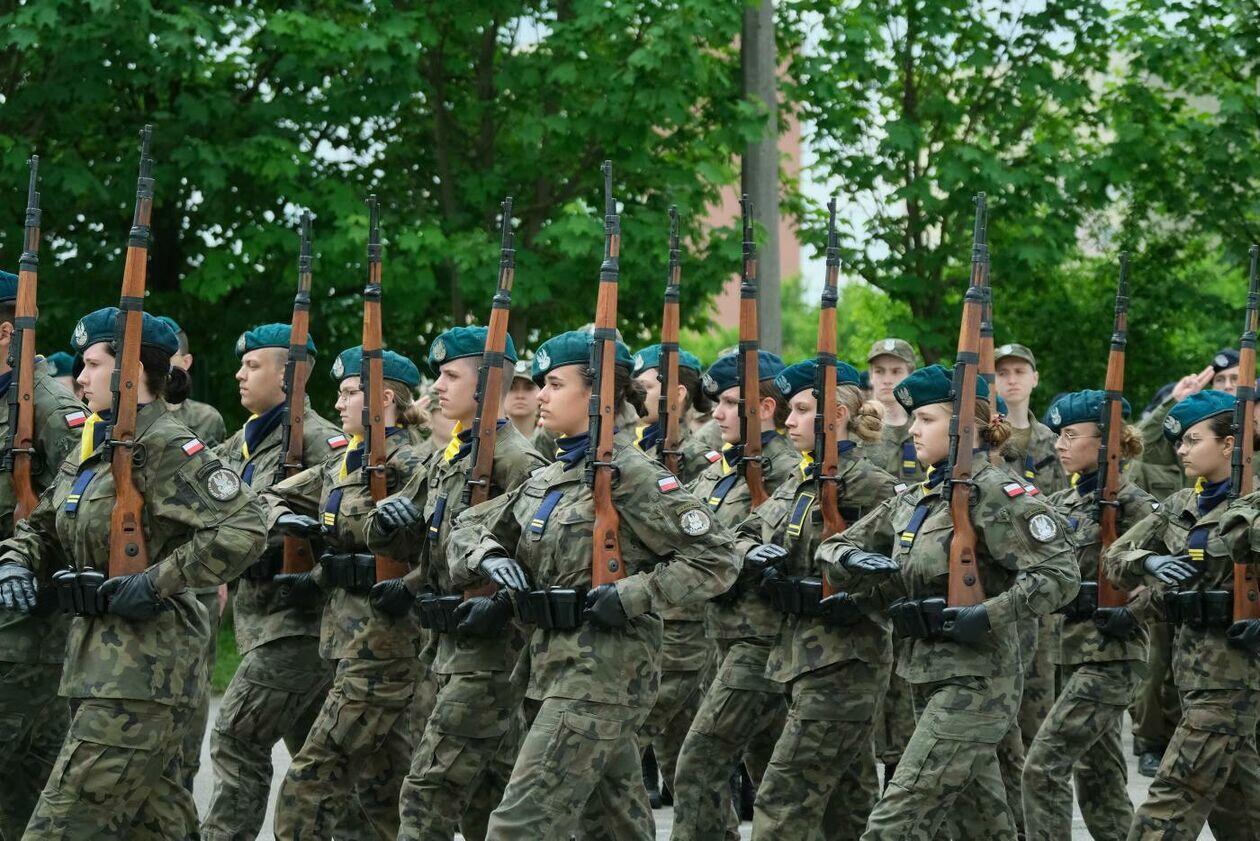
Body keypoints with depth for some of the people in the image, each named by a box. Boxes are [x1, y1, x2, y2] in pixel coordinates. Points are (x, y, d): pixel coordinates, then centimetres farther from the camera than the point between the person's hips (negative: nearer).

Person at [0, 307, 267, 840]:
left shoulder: (166, 447, -13)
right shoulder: (91, 447, 14)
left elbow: (244, 529, -22)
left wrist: (157, 582, -22)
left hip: (144, 664, -10)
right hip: (99, 652, 10)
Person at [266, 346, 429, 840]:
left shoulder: (406, 468, -12)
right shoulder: (341, 464, 14)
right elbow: (276, 496, 24)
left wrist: (319, 583, -16)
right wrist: (289, 521, 1)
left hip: (382, 645, -9)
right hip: (348, 638, 9)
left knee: (312, 781, -10)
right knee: (381, 781, 11)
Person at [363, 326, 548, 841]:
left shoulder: (515, 462, -13)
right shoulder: (445, 460, 15)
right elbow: (433, 548, 21)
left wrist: (503, 605, -27)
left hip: (489, 646, -9)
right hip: (450, 643, 9)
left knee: (430, 792, -11)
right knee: (487, 796, 13)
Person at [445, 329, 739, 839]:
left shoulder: (630, 475, -10)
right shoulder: (548, 477, 13)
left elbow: (714, 560, -12)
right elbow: (470, 527, 21)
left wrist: (633, 595, -19)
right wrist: (487, 557, -1)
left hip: (603, 675, -9)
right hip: (554, 662, 9)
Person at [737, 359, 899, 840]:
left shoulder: (867, 486, -12)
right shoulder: (797, 484, 14)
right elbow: (747, 534, 18)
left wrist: (854, 596, -26)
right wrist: (755, 555, -4)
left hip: (842, 659, -9)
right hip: (802, 651, 9)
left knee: (784, 800, -12)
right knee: (848, 801, 14)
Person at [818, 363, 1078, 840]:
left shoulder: (994, 493, -12)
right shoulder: (916, 498, 13)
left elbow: (1060, 575, -18)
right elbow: (833, 548, 15)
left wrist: (989, 616, -26)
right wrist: (855, 561, -7)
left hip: (973, 680, -9)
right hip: (931, 676, 9)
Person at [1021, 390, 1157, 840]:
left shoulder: (1128, 502, -10)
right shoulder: (1060, 504, 13)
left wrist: (1132, 612, -22)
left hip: (1110, 656, -8)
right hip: (1074, 651, 8)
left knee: (1043, 767, -14)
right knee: (1098, 778, 12)